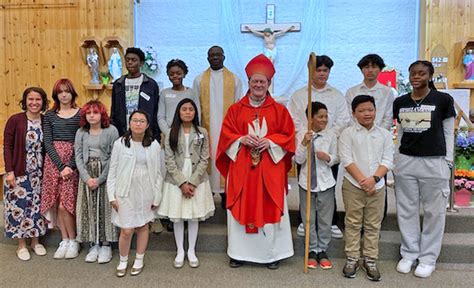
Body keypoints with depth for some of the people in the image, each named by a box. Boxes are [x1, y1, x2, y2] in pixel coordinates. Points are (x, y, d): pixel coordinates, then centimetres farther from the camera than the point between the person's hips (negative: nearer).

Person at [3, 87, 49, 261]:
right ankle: (21, 245, 22)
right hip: (19, 173, -3)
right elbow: (7, 147, -7)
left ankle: (36, 241, 28)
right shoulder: (15, 120, -9)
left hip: (39, 174, 3)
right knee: (19, 207, 6)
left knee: (37, 207, 11)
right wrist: (9, 171, -13)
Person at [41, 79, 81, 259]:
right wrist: (61, 165, -11)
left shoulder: (80, 114, 0)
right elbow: (47, 143, 1)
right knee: (57, 204, 5)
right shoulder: (50, 115, 7)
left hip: (73, 161, -3)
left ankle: (73, 241, 13)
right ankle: (65, 240, 19)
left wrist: (70, 165, -14)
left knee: (65, 204, -6)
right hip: (53, 161, 3)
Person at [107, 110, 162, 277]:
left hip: (146, 192, 2)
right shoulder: (120, 143, -6)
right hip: (125, 192, -1)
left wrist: (157, 197, 2)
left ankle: (139, 260, 32)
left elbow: (157, 172, 2)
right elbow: (112, 171, -1)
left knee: (143, 226, 13)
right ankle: (123, 261, 25)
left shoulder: (154, 145, -2)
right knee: (126, 230, 0)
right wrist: (112, 195, -4)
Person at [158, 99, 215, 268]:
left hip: (197, 181, 0)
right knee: (177, 217, 7)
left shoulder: (202, 133, 1)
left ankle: (191, 251, 24)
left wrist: (192, 182, -11)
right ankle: (180, 251, 23)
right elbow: (170, 161, -5)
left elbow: (204, 160, -3)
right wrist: (182, 182, -13)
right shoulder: (171, 134, 0)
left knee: (194, 216, 8)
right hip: (176, 181, 0)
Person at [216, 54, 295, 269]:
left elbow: (288, 136, 2)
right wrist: (242, 139, -15)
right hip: (241, 169, 1)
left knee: (270, 209, 4)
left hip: (270, 170, 0)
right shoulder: (236, 109, 6)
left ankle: (272, 253, 19)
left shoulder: (279, 110, 5)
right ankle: (239, 252, 19)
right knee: (242, 208, 5)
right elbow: (226, 134, 3)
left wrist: (270, 141, -14)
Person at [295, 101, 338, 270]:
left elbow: (335, 158, 3)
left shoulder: (331, 135, -4)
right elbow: (298, 160, -10)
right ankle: (312, 251, 25)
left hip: (325, 182, 0)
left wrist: (328, 158, -19)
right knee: (309, 219, 10)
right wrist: (304, 144, -23)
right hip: (306, 182, 0)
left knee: (325, 220, 9)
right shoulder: (302, 135, -6)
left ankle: (322, 251, 25)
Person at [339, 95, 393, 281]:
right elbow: (347, 160, -8)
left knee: (373, 225, 9)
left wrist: (374, 179, -13)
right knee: (353, 223, 6)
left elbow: (387, 160, 1)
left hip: (377, 186, 2)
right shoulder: (347, 133, -2)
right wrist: (362, 180, -14)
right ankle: (352, 258, 18)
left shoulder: (384, 134, 6)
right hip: (353, 185, -2)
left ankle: (370, 260, 20)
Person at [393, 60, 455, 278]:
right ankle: (409, 254, 24)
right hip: (405, 161, 3)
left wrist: (448, 162, -1)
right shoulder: (400, 102, 6)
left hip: (434, 162, -3)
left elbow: (448, 132, 1)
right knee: (406, 210, 9)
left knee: (434, 212, 6)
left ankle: (428, 258, 20)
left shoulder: (443, 100, -4)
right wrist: (396, 158, 12)